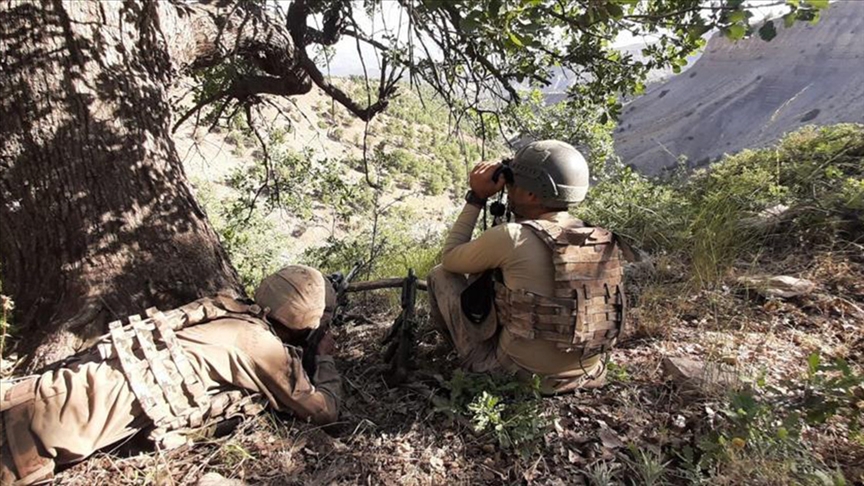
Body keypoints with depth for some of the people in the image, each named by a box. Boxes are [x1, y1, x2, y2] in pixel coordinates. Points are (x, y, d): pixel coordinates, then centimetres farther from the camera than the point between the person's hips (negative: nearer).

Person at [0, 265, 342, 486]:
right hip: (121, 391, -8)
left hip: (112, 361, 8)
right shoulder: (270, 349, -9)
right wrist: (326, 357, 15)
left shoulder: (238, 313, 15)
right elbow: (324, 410, -2)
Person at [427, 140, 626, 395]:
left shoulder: (511, 238, -23)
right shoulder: (602, 240, -5)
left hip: (518, 369, -6)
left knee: (441, 274, 7)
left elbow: (450, 258, -5)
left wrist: (476, 198, -2)